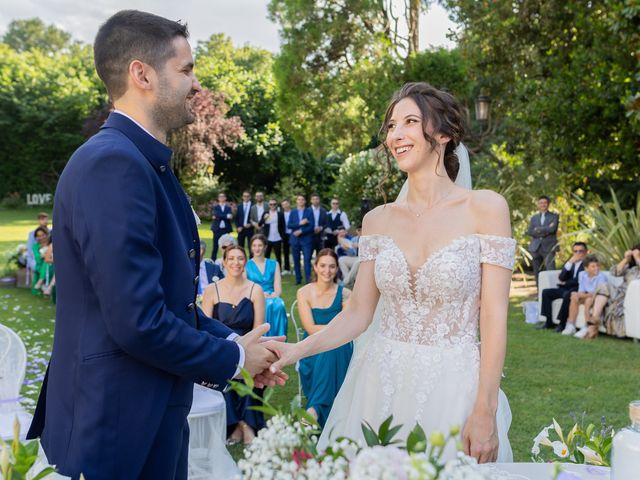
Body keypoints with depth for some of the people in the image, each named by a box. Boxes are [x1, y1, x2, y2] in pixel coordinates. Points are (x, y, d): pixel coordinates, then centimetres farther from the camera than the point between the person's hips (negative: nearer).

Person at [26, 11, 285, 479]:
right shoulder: (112, 163, -22)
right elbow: (138, 322, -27)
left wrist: (232, 341, 3)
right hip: (116, 438, -9)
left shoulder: (146, 163, 8)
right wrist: (233, 358, -12)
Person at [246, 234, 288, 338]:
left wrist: (270, 296, -14)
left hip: (272, 298, 2)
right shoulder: (246, 265, 12)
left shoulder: (274, 265, 18)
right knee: (268, 305, -37)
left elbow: (278, 290, 9)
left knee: (279, 305, -35)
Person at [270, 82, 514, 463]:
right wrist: (298, 350, -9)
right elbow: (359, 312, 6)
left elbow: (494, 317, -9)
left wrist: (485, 412, -12)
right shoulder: (378, 220, 4)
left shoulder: (485, 208, -7)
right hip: (380, 383, 4)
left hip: (452, 387, -3)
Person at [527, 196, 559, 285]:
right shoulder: (534, 218, 18)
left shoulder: (554, 216, 9)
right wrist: (545, 230, -7)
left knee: (551, 271, -15)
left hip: (549, 247, -3)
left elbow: (552, 229, -10)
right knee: (537, 272, 4)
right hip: (536, 248, 4)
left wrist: (538, 229, -3)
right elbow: (529, 232, 2)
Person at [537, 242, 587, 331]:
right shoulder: (569, 262, 16)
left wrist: (565, 283, 0)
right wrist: (569, 263, -8)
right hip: (566, 289, 7)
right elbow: (561, 278, 2)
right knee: (546, 292, -7)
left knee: (567, 295, -37)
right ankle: (549, 321, -6)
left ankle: (562, 323, -27)